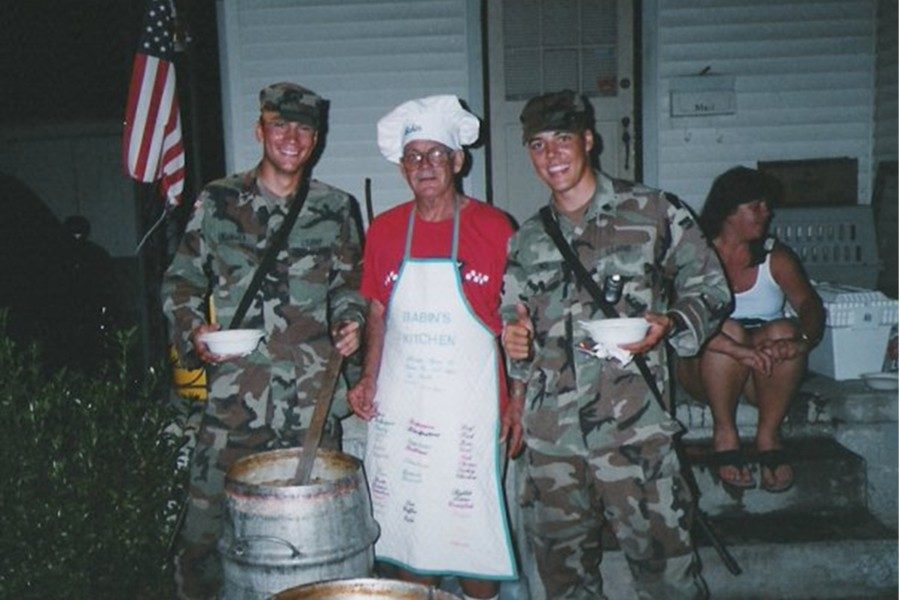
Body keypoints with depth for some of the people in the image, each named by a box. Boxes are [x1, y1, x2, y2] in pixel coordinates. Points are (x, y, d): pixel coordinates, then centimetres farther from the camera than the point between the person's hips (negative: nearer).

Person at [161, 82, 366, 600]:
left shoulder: (336, 210, 8)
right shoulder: (218, 202, 4)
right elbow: (181, 281, 10)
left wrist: (350, 320, -2)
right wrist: (193, 331, -7)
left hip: (313, 400, 2)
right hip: (236, 395, -1)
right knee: (206, 525, 0)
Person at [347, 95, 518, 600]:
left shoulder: (494, 227, -4)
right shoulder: (384, 231, 5)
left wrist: (518, 401, -6)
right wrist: (369, 378, 2)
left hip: (469, 405, -3)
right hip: (398, 405, 3)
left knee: (473, 526, 5)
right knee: (407, 524, 12)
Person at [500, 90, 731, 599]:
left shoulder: (653, 212, 2)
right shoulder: (527, 239, 13)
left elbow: (711, 289, 5)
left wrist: (669, 324, -14)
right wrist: (512, 337, -1)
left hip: (633, 428, -4)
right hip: (549, 434, 4)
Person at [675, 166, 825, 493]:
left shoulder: (775, 257, 5)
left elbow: (810, 304, -7)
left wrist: (801, 340, -31)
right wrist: (739, 350, -38)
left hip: (767, 376, 3)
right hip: (706, 373, -2)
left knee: (783, 331, -27)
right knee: (729, 329, -31)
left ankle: (769, 434, -15)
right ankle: (724, 433, -18)